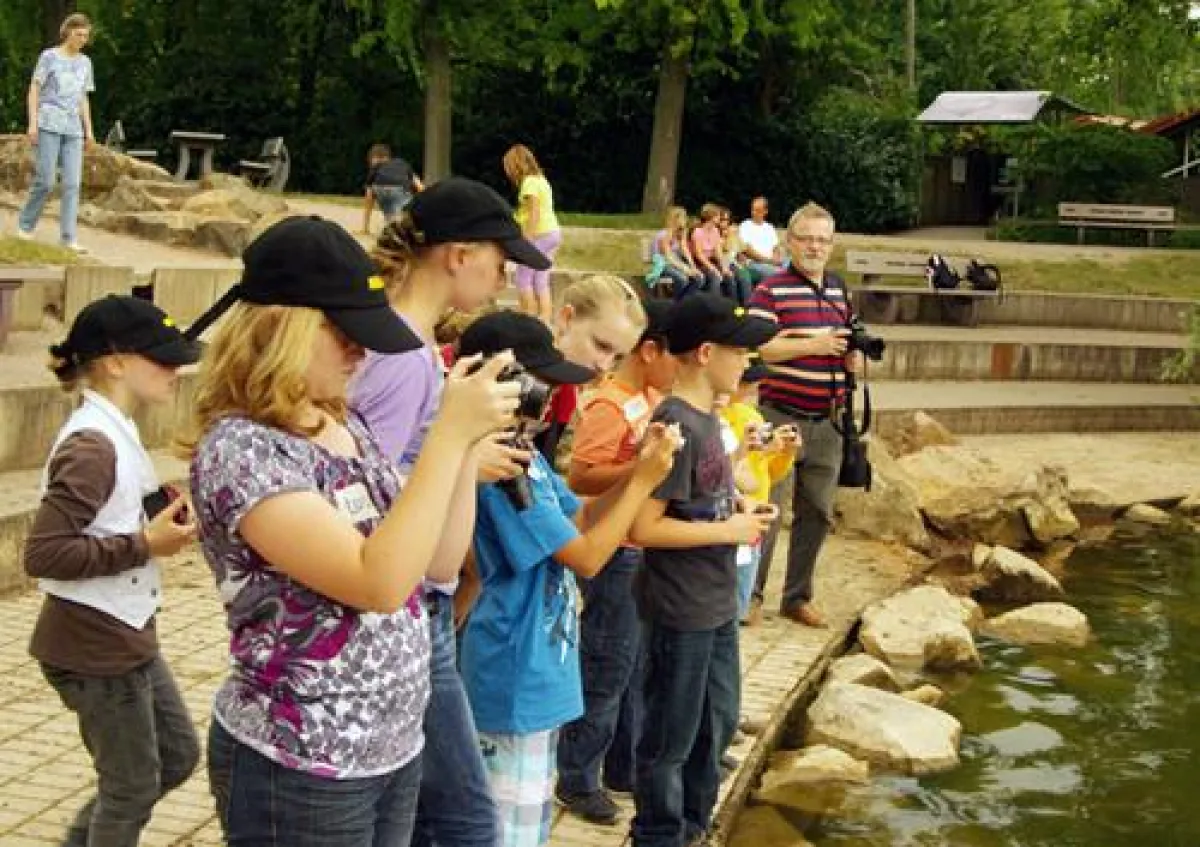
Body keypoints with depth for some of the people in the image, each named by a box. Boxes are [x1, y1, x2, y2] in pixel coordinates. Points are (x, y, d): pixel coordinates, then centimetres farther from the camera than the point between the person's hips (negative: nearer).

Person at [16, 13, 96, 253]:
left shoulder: (85, 63, 14)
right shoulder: (49, 56, 0)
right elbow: (33, 91, -1)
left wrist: (88, 130, 8)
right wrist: (32, 123, -10)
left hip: (73, 130, 4)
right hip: (48, 125, -4)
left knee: (72, 183, -7)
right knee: (46, 181, -8)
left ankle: (69, 238, -8)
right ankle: (25, 225, 12)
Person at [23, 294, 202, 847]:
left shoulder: (114, 432, 8)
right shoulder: (92, 446, -23)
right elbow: (43, 553, -28)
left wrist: (162, 523, -2)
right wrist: (145, 545, -23)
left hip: (126, 635, 10)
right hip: (94, 648, -10)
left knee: (178, 756, 20)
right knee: (132, 786, 7)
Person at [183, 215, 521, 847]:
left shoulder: (345, 425, 6)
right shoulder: (237, 447, -19)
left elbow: (439, 562, 8)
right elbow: (379, 582, -28)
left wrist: (469, 433, -3)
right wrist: (450, 433, -27)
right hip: (299, 769, -8)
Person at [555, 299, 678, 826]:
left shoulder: (651, 400, 8)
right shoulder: (609, 407, -19)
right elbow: (579, 479, -25)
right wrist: (645, 466, -32)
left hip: (645, 551, 9)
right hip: (615, 557, -9)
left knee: (637, 668, 18)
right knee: (605, 673, 2)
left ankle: (624, 767, 31)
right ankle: (577, 780, 16)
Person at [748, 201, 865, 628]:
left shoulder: (839, 290, 13)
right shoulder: (771, 290, -8)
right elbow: (755, 346, -19)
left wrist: (854, 357, 3)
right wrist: (813, 345, -22)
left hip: (826, 423, 6)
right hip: (781, 415, -6)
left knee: (817, 513, 11)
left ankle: (798, 596, 23)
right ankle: (750, 593, 7)